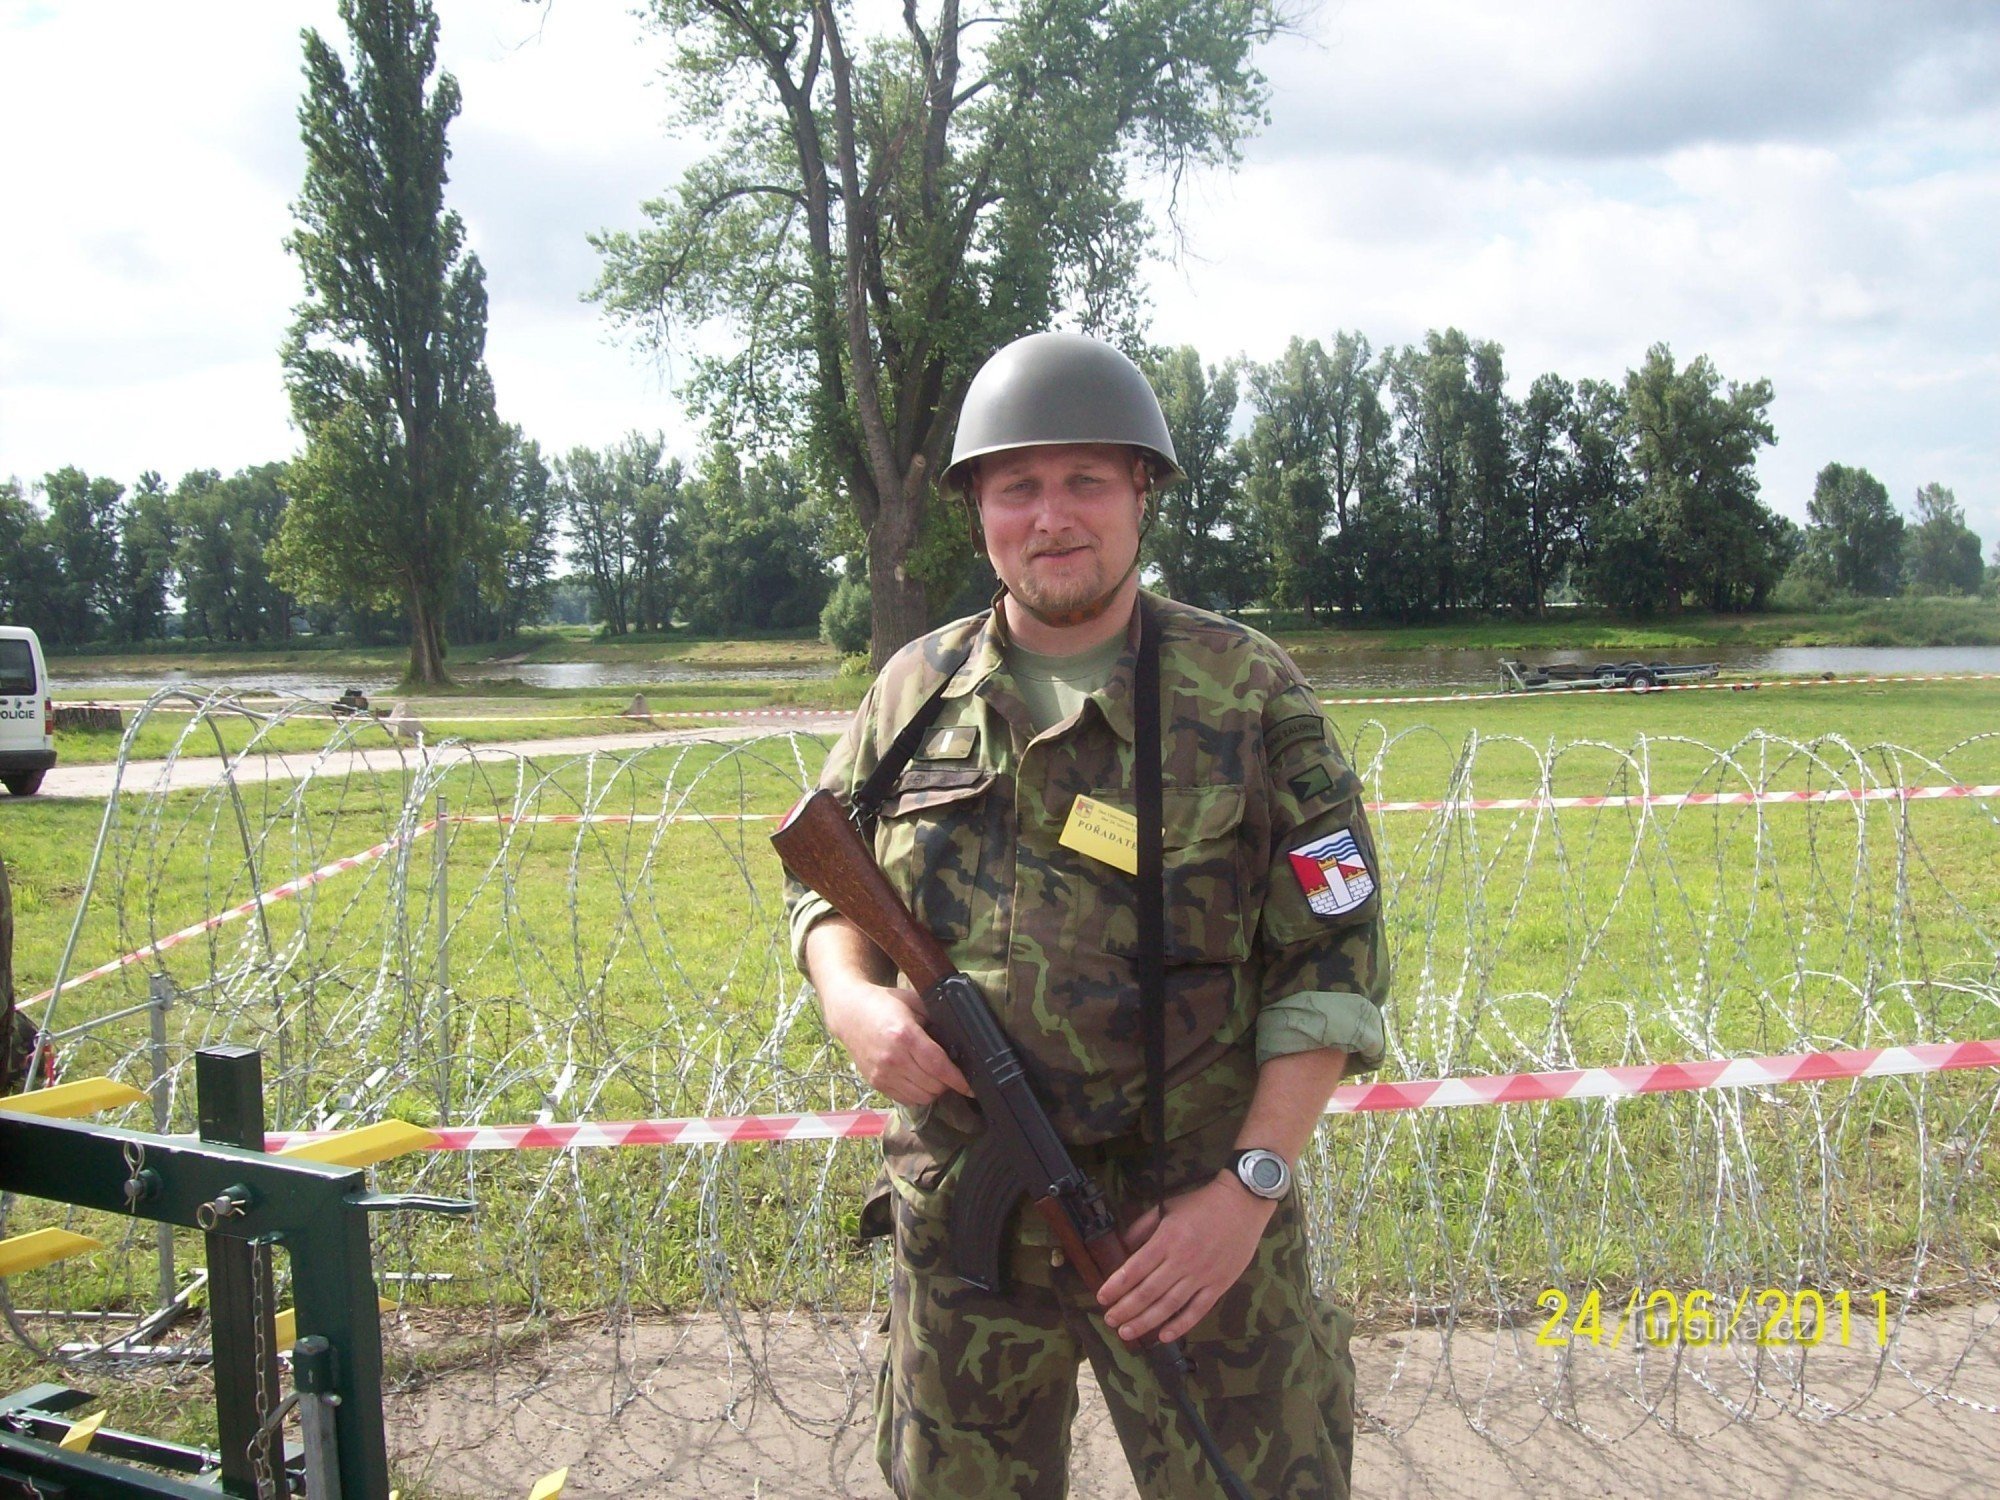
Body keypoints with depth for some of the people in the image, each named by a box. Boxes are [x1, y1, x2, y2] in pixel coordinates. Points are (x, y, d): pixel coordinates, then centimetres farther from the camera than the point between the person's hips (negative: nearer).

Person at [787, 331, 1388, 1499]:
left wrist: (1253, 1184, -14)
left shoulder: (1250, 693, -6)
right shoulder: (914, 692, 4)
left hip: (1193, 1220, -3)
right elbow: (828, 885, 14)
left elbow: (1334, 956, -7)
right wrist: (854, 1002, -8)